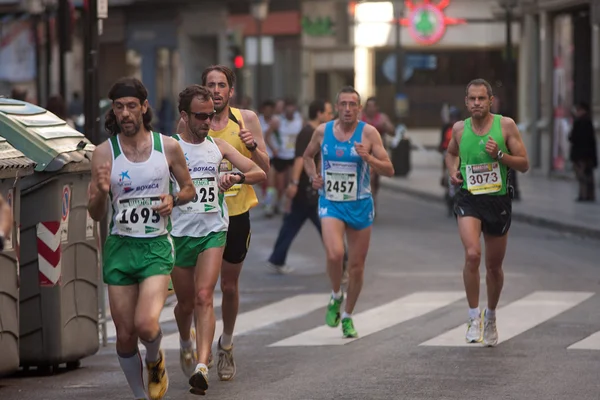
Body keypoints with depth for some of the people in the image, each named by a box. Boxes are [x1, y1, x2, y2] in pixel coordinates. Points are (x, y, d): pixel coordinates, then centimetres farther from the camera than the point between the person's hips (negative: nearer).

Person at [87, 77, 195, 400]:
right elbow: (95, 214, 0)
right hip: (119, 248, 1)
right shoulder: (104, 153, -2)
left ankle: (155, 360, 13)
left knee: (146, 325, -21)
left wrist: (173, 199, -8)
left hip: (156, 246, -1)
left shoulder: (168, 147, -1)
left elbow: (189, 189, 14)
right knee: (125, 334, 4)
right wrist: (101, 192, -21)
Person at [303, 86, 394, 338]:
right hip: (330, 203, 0)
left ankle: (348, 316, 27)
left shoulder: (368, 133, -7)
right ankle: (336, 296, 6)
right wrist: (312, 176, 1)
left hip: (360, 205, 0)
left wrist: (368, 158, -24)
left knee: (356, 266, 7)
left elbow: (389, 170, -7)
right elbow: (308, 156, 20)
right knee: (335, 254, -24)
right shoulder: (323, 131, 0)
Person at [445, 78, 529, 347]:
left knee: (494, 265, 12)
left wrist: (499, 154, -19)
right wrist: (452, 171, 3)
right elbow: (451, 153, 24)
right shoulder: (459, 129, 1)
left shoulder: (506, 125, -5)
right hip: (468, 200, 0)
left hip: (498, 201, 0)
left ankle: (490, 317, 36)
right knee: (472, 255, -24)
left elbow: (524, 165, -4)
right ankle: (474, 316, -11)